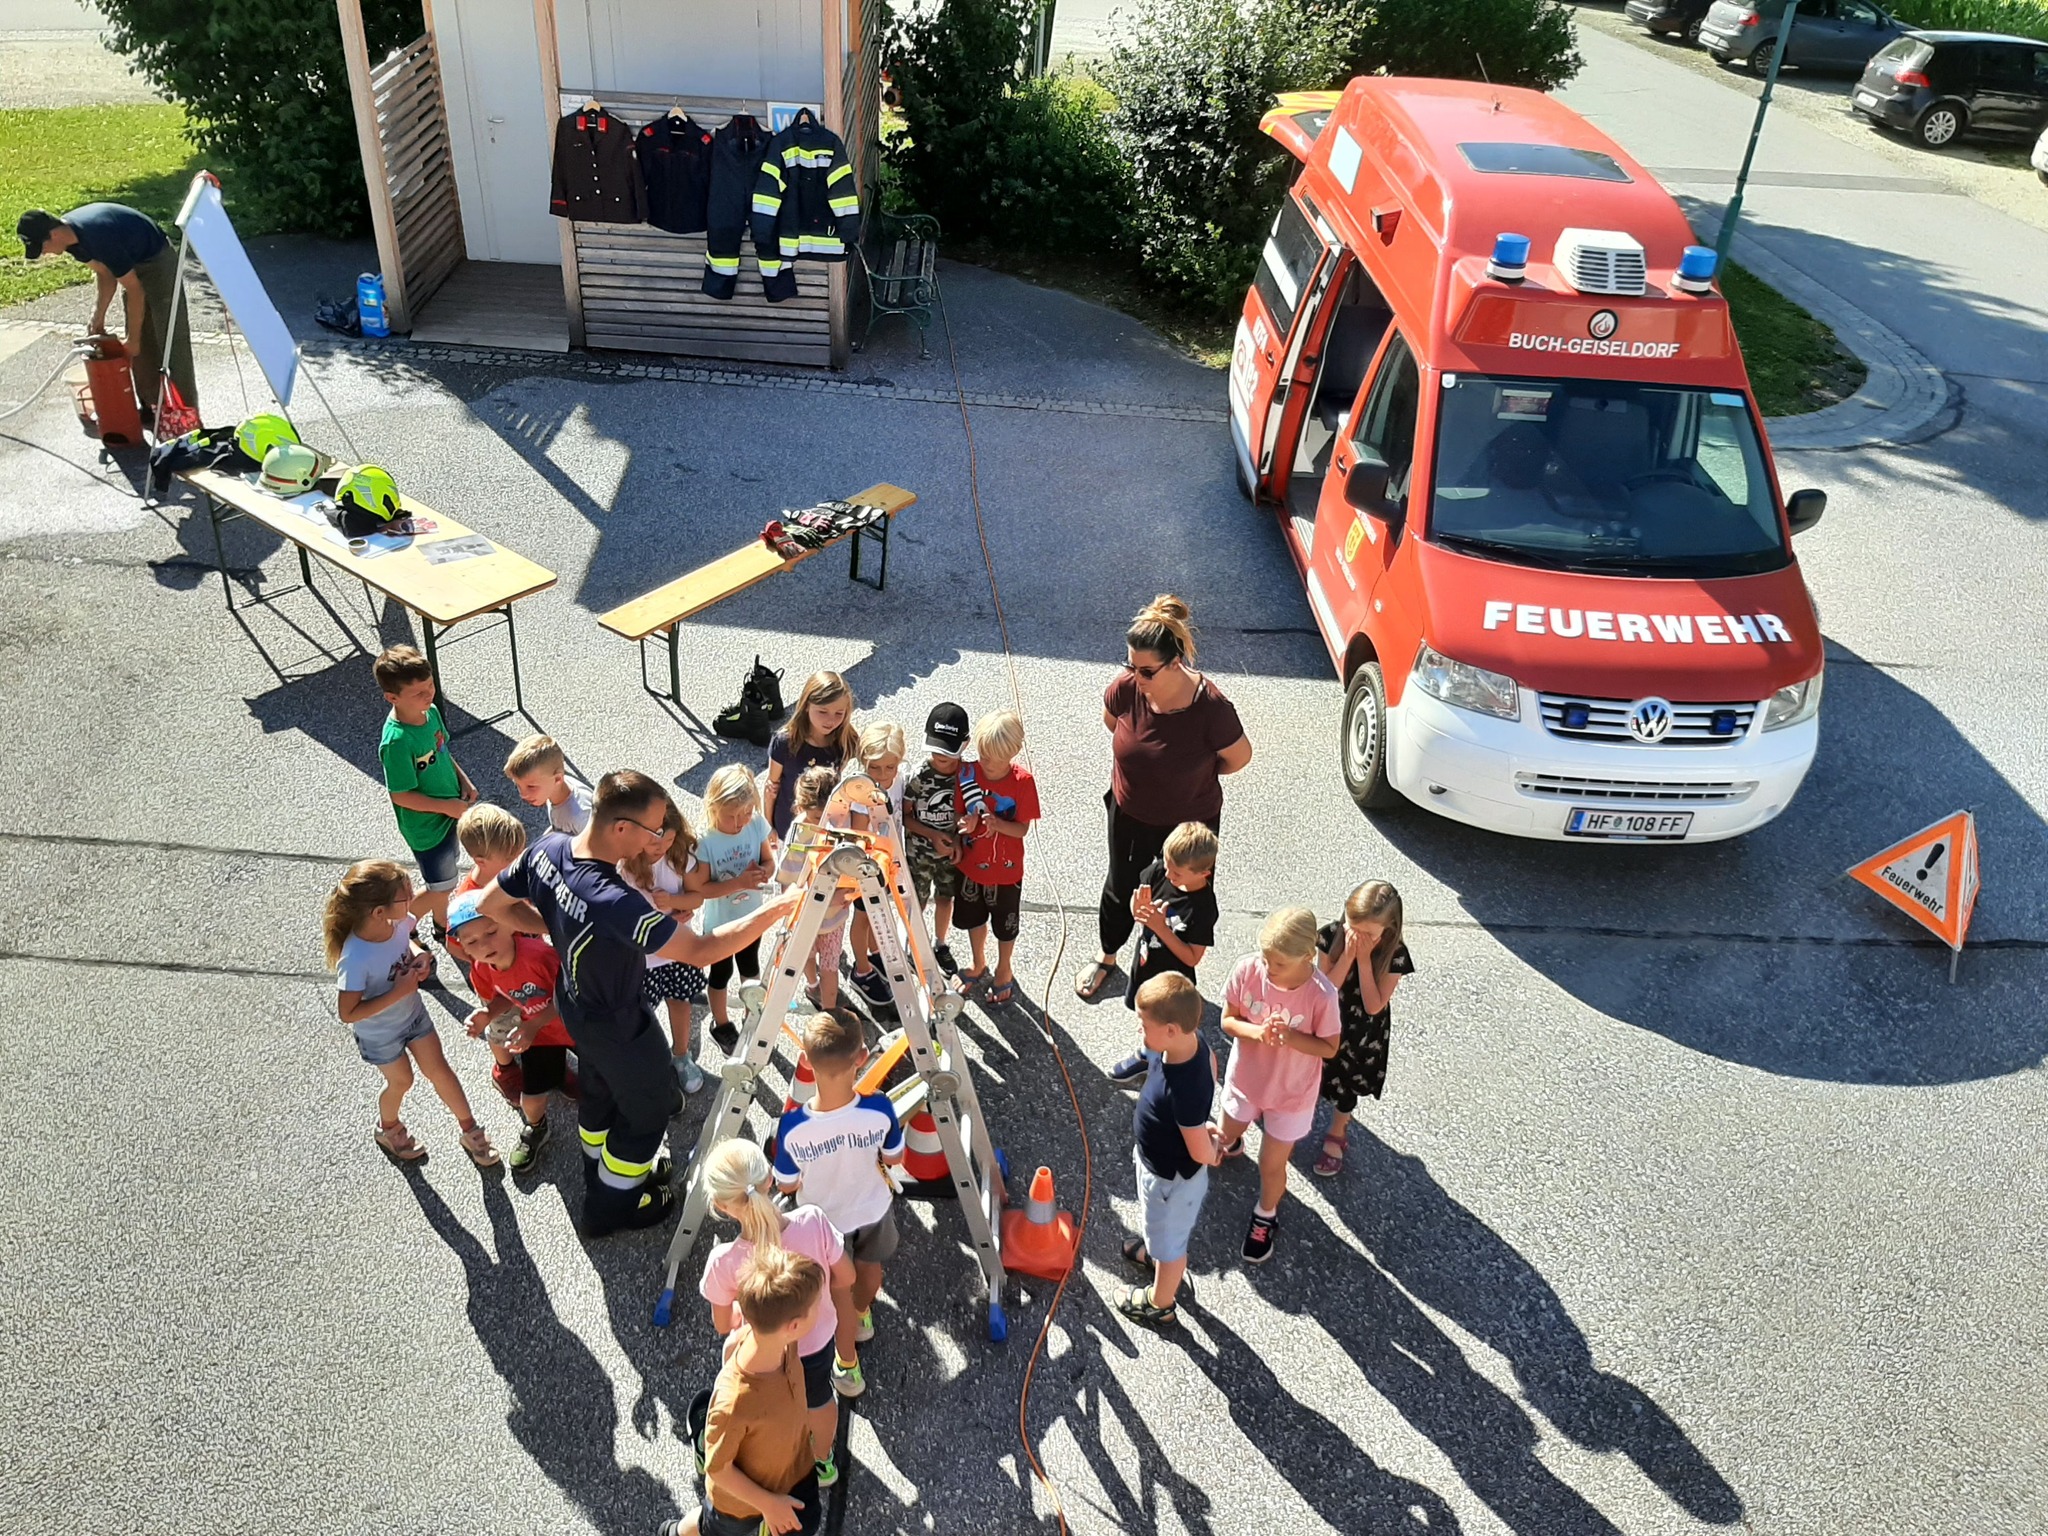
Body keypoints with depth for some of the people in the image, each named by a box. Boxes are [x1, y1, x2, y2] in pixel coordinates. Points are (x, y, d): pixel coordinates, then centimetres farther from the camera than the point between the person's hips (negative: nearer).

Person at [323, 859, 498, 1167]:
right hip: (379, 1033, -5)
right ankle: (388, 1129, 53)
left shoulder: (399, 922, -23)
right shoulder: (356, 959, -40)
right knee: (401, 1081, 20)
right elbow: (349, 1014, -31)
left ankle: (469, 1130, 36)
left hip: (412, 1012, 5)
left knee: (439, 1070, 16)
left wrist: (421, 955, -18)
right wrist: (399, 992, -35)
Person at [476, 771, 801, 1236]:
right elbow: (701, 951, -38)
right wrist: (776, 910, -36)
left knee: (600, 1090, 30)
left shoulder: (547, 848, -20)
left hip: (575, 1002, 7)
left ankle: (601, 1177, 54)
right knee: (650, 1105, 19)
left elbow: (492, 904, -3)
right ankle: (614, 1206, 38)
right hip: (617, 1023, -7)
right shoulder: (615, 902, -43)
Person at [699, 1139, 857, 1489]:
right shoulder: (813, 1221, -34)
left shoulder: (724, 1263, -37)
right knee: (818, 1398, 36)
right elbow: (845, 1279, -14)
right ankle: (823, 1460, 65)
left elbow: (724, 1325, -15)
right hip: (818, 1340, 3)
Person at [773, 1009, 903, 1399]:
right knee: (869, 1271, 35)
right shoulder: (879, 1110, -34)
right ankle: (862, 1315, 65)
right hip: (873, 1210, 1)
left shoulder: (793, 1126, -36)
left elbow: (787, 1185, -16)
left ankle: (848, 1367, 49)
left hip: (826, 1219, -1)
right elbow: (894, 1159, -13)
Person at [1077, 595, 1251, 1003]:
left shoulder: (1211, 708, -33)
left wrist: (1193, 773, -1)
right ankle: (1107, 958, 53)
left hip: (1189, 823, -3)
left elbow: (1239, 756, -14)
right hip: (1129, 813, 3)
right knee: (1120, 887, 25)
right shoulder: (1127, 689, -24)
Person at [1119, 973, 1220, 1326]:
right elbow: (1212, 1065, 2)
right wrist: (1198, 1124, 0)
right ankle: (1155, 1253, 67)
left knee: (1169, 1241, 22)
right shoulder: (1190, 1040, -22)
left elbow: (1201, 1153, -33)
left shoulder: (1184, 1089, -45)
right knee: (1162, 1223, 37)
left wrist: (1213, 1150, -10)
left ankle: (1159, 1304, 48)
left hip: (1172, 1177, -8)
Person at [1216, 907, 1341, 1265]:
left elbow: (1329, 1048, -17)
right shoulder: (1247, 969, -26)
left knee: (1271, 1164, 14)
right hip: (1245, 1078, 3)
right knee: (1227, 1134, 30)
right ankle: (1229, 1144, 69)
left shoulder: (1321, 995, -32)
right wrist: (1256, 1032, -34)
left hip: (1291, 1093, -3)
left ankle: (1266, 1216, 47)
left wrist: (1290, 1037, -34)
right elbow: (1227, 1020, -13)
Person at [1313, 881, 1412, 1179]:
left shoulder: (1394, 955, -27)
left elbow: (1374, 1006, -27)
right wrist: (1348, 954, -34)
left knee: (1345, 1087, 19)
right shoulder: (1331, 936, -23)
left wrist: (1364, 959, -34)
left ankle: (1336, 1135, 46)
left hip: (1361, 1034, -1)